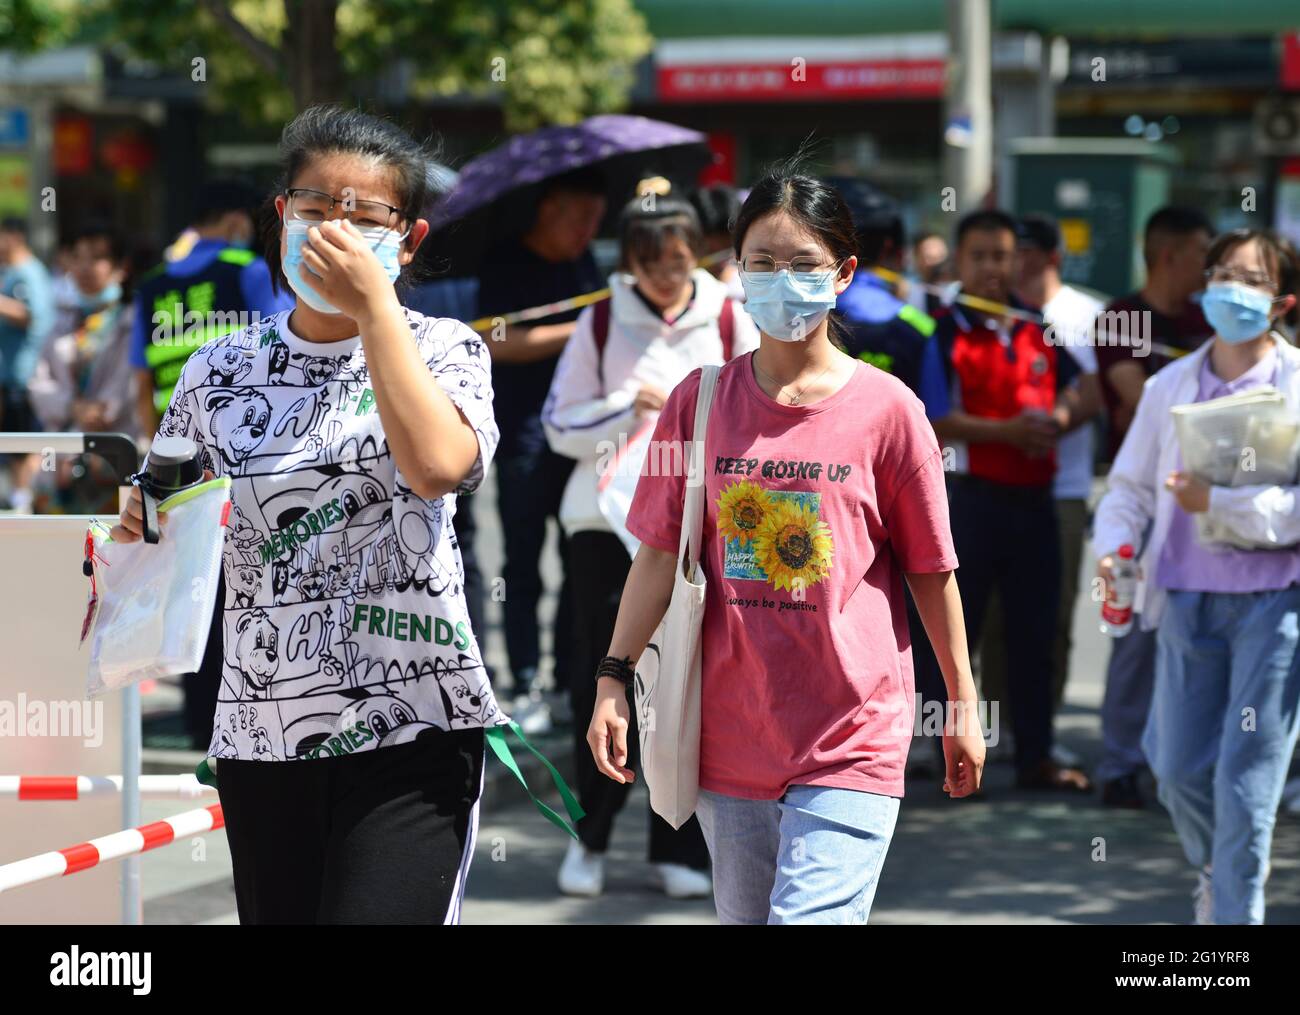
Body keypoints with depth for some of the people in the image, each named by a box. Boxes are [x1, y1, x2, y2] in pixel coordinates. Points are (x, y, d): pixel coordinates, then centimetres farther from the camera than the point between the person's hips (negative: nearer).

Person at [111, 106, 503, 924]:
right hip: (261, 733, 4)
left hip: (411, 729, -4)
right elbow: (151, 522, 19)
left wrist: (372, 305, -17)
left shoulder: (442, 351, 0)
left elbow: (438, 465, -21)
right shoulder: (221, 371, 8)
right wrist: (140, 532, -5)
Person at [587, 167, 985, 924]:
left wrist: (964, 704, 8)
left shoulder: (887, 409, -3)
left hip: (852, 740, -3)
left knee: (813, 915, -14)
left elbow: (931, 569, 4)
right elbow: (662, 551, 6)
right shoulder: (701, 400, 4)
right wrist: (614, 678, 0)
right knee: (744, 913, 12)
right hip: (729, 737, 3)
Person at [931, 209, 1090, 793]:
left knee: (1034, 633, 10)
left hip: (1033, 497, 6)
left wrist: (1060, 418, -2)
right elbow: (930, 419, -14)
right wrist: (1005, 431, -18)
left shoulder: (1038, 331, 13)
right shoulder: (944, 332, -5)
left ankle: (1035, 756, 17)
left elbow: (1076, 392, 20)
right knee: (954, 630, 0)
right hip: (969, 496, -6)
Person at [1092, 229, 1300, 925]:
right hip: (1187, 597, 4)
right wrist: (1112, 548, -2)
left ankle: (1239, 909, 4)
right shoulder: (1171, 385, 10)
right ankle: (1215, 872, 38)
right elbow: (1130, 483, 15)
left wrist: (1221, 503, -17)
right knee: (1179, 768, 8)